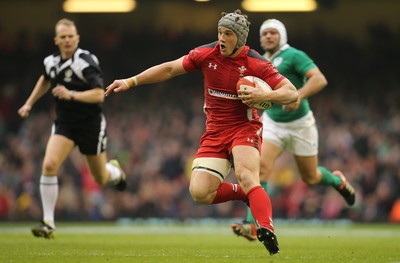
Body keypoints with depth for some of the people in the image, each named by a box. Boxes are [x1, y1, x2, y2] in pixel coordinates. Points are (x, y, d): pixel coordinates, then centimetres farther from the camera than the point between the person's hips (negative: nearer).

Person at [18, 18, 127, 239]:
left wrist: (71, 95, -37)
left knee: (101, 179, 11)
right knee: (49, 165, -21)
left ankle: (115, 172, 52)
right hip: (64, 123, 4)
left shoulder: (85, 62, -20)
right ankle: (48, 223, -16)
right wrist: (29, 103, 22)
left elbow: (99, 95, -28)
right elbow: (45, 80, 24)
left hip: (90, 124, -4)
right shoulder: (51, 62, -1)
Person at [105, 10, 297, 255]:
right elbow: (169, 69, 8)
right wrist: (131, 81, 5)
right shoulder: (206, 54, -3)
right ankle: (242, 193, 13)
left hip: (244, 127, -4)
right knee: (199, 193, -11)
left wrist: (265, 96, -32)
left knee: (246, 175, -33)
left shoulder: (256, 64, -13)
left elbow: (292, 93, -13)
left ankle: (267, 230, -40)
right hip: (215, 131, 4)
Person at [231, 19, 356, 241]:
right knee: (262, 166, -19)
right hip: (272, 124, 4)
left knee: (310, 178, 8)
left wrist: (299, 96, -43)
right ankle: (252, 225, -25)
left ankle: (337, 181, 44)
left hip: (300, 124, -4)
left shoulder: (293, 56, -15)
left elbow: (320, 79, -28)